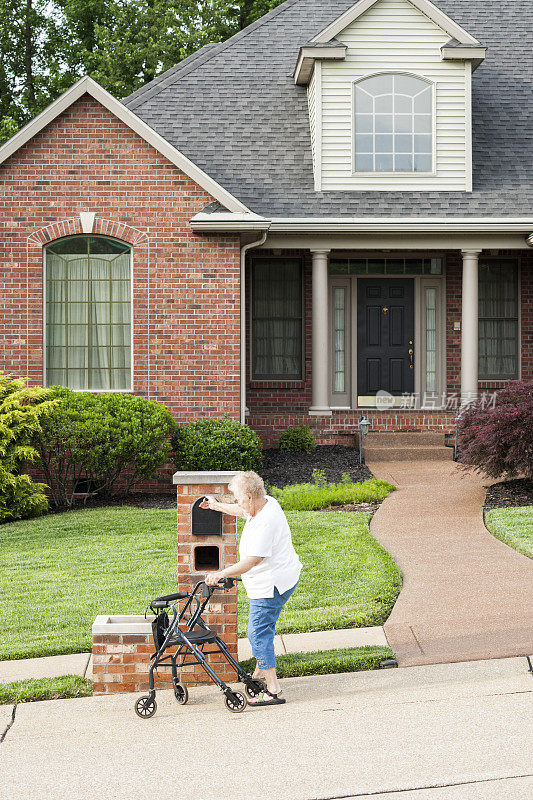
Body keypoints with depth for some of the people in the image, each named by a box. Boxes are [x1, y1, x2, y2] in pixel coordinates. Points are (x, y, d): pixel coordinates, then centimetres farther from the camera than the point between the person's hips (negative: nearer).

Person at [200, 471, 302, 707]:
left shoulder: (266, 523, -28)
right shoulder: (266, 503, 3)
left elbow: (252, 561, -31)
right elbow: (243, 512, 27)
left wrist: (221, 574, -31)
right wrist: (217, 506, 38)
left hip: (272, 585, -11)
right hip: (277, 579, 11)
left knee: (258, 633, -10)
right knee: (262, 628, 23)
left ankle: (273, 690, -11)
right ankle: (260, 674, 39)